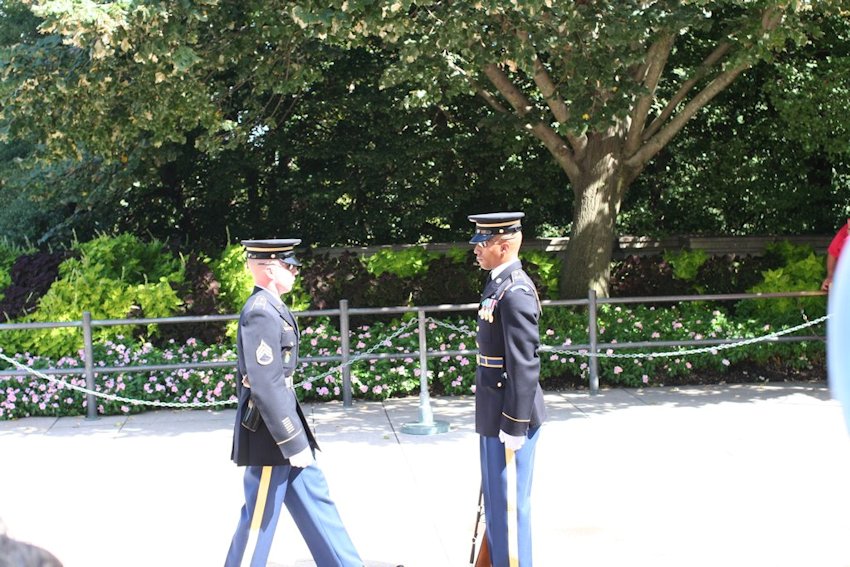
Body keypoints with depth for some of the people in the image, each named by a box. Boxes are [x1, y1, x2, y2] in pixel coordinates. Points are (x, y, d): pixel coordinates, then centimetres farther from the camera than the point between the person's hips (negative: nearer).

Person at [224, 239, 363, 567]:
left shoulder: (269, 307, 10)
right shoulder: (261, 313, -20)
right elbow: (266, 386, -25)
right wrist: (294, 443, -22)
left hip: (282, 423, 10)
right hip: (271, 434, -10)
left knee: (314, 502, 15)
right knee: (259, 519, 1)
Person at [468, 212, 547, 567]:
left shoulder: (515, 293, -20)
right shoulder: (500, 284, 11)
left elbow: (525, 366, -23)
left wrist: (514, 426, -21)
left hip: (510, 417, -10)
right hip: (495, 415, 10)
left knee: (509, 504, 0)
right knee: (495, 500, 20)